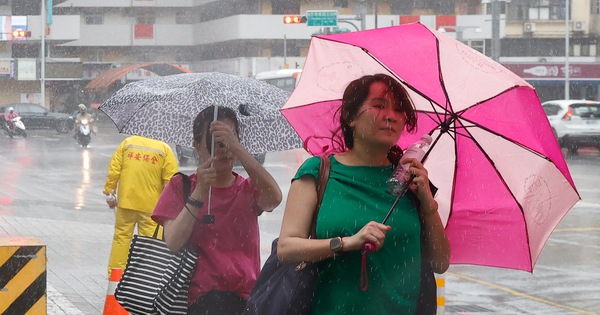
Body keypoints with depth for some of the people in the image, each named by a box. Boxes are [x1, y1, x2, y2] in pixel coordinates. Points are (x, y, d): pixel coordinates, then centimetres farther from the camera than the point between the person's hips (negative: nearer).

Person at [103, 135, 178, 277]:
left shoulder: (127, 143, 4)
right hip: (152, 205, -2)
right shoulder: (164, 149, -3)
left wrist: (109, 192, 8)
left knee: (121, 238, 10)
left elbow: (113, 171, 0)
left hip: (126, 202, 2)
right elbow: (171, 180, -7)